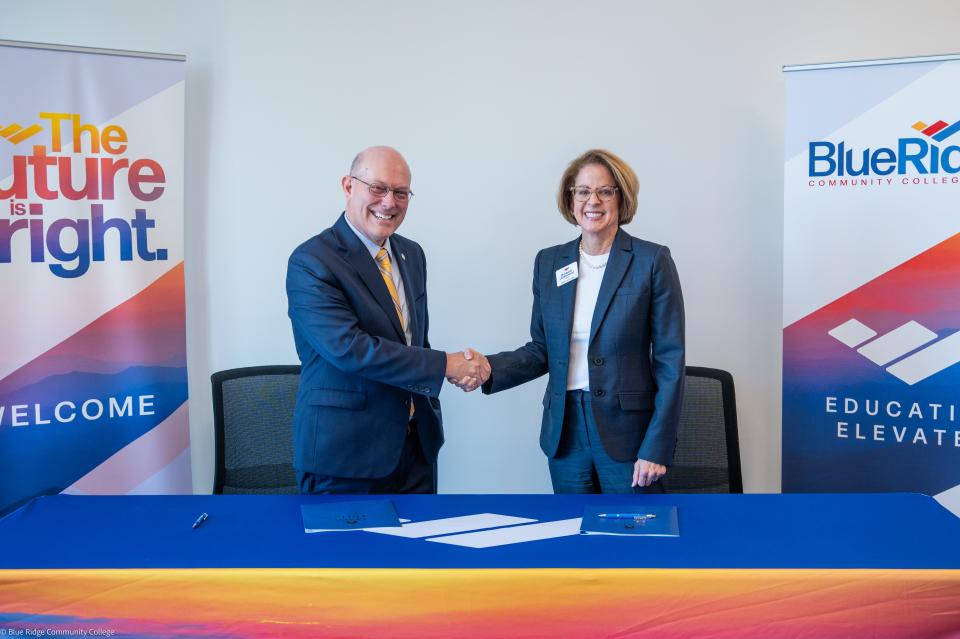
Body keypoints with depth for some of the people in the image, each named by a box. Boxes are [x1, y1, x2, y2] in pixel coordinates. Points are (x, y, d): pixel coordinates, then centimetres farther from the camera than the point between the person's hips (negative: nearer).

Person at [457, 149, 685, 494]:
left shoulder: (652, 260, -6)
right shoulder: (548, 262, 6)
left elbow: (669, 360, -7)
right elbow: (542, 350, 9)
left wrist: (656, 449, -12)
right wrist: (489, 368, -10)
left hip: (628, 431, -3)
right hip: (565, 432, 4)